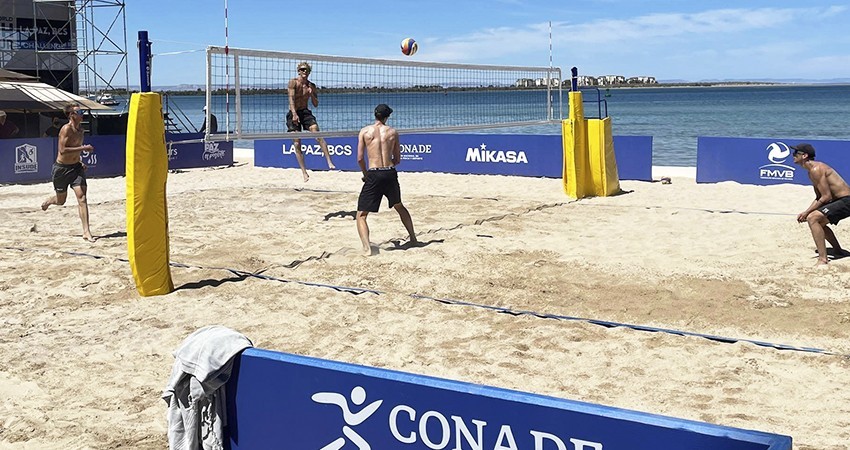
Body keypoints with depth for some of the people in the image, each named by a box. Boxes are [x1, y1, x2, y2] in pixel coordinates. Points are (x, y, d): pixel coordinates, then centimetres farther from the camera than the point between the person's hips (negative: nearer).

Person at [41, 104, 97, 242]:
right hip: (62, 168, -5)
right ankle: (48, 201, 50)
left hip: (76, 167, 5)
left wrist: (80, 161, 11)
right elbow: (63, 150, -27)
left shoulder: (80, 128, 6)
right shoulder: (66, 129, -18)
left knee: (82, 197, -12)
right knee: (61, 200, 12)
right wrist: (83, 148, -28)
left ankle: (86, 232, -15)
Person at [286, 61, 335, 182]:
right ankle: (304, 172, -3)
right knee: (297, 144, -6)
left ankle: (329, 162, -25)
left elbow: (316, 104, 8)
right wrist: (294, 114, -27)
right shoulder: (293, 82, -3)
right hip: (294, 113, -2)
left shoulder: (311, 86, 8)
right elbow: (291, 98, -15)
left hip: (306, 112, 2)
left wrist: (312, 94, -12)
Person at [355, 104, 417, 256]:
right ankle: (413, 239, 37)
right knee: (399, 206, 29)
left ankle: (367, 247, -17)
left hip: (373, 174, -3)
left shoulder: (365, 131, 2)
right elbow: (397, 159, 12)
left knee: (361, 214, 3)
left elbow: (360, 158, -1)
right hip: (390, 174, 3)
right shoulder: (393, 132, 9)